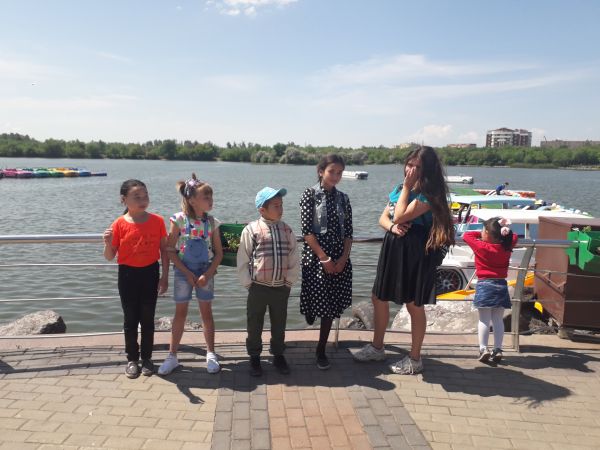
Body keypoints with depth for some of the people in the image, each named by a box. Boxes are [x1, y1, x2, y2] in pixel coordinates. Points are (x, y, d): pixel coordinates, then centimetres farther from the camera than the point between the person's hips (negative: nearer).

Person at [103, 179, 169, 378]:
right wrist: (108, 243, -24)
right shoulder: (119, 224, -9)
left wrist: (165, 276, -3)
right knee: (130, 319, 11)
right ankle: (132, 359, 26)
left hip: (150, 273, 1)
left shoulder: (157, 221, -7)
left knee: (148, 318, 11)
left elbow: (164, 250, 0)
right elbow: (110, 257, -3)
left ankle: (147, 358, 26)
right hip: (128, 275, 0)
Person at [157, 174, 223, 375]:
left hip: (206, 271, 2)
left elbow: (218, 253, 0)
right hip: (183, 271, -2)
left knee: (206, 312, 9)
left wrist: (207, 275, -12)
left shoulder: (212, 222, -3)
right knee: (180, 312, 7)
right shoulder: (179, 219, -11)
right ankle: (172, 355, 20)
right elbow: (170, 250, -9)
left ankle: (211, 354, 22)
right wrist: (188, 273, -13)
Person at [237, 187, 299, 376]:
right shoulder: (251, 229, -9)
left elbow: (294, 259, 5)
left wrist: (289, 281, 2)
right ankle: (254, 357, 30)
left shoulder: (287, 230, 1)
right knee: (254, 325, 11)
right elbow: (243, 259, -5)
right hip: (258, 288, -3)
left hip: (281, 288, 3)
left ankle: (278, 355, 35)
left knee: (279, 325, 16)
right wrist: (248, 283, -5)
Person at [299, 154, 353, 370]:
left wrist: (344, 258, -8)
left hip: (340, 258, 4)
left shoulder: (343, 198, 9)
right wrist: (324, 258, -14)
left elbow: (348, 232, 6)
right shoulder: (310, 195, -4)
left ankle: (321, 350, 19)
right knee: (317, 301, -4)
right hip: (316, 256, -4)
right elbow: (307, 231, -10)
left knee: (331, 305, 7)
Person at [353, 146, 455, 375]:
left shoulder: (428, 194, -14)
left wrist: (407, 187, -15)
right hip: (392, 248, 8)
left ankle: (415, 359, 20)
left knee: (414, 306, 4)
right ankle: (377, 348, 34)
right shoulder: (399, 188, 10)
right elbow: (383, 218, 10)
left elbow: (401, 216, -22)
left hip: (415, 253, -8)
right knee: (379, 298, 15)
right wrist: (392, 227, -12)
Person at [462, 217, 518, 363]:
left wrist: (480, 234, 11)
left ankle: (483, 349, -6)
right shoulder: (507, 247, 4)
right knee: (498, 319, 8)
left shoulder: (481, 247, -9)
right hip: (501, 285, 4)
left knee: (484, 319, 0)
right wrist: (506, 232, 19)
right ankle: (498, 349, 7)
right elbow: (514, 237, 23)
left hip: (484, 285, -4)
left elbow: (466, 235, 2)